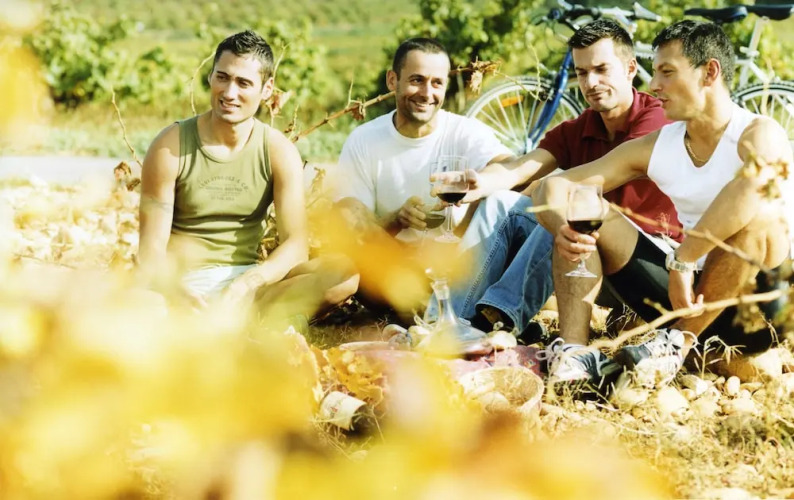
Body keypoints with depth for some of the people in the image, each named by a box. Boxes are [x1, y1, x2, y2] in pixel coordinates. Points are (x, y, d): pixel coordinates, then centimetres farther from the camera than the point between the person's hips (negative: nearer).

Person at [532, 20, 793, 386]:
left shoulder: (758, 134, -14)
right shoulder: (653, 148, 5)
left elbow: (751, 187, -39)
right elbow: (552, 186, 1)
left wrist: (682, 260, -38)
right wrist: (562, 228, -22)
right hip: (688, 292, 6)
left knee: (762, 217, -35)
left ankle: (679, 343, -24)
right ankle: (573, 351, -24)